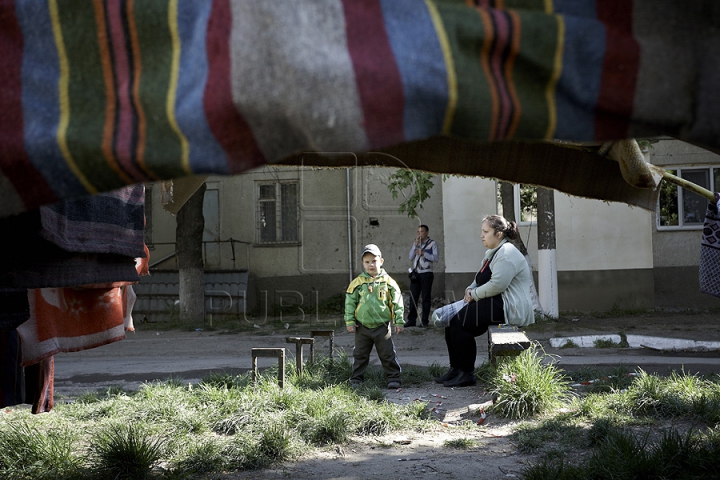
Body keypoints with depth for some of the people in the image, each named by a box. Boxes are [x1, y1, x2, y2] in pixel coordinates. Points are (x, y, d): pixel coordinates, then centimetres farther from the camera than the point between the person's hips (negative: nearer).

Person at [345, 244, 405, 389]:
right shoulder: (358, 282, -1)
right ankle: (356, 378, 23)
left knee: (388, 354, 3)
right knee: (360, 355, 12)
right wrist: (349, 321, -1)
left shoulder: (388, 281, -3)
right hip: (362, 327, 2)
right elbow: (350, 302, 3)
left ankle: (394, 378, 13)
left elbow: (397, 303, 1)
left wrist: (399, 321, -2)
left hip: (382, 326, -2)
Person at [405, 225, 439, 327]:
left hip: (426, 273, -4)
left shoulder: (432, 243, 3)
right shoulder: (415, 243, 16)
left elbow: (436, 258, -5)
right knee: (413, 297, 0)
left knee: (426, 298, -3)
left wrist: (423, 253, -15)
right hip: (415, 273, 4)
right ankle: (412, 320, 2)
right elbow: (410, 257, 6)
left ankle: (424, 321, 0)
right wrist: (415, 245, -4)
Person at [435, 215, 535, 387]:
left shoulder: (506, 254, -14)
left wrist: (474, 294, -12)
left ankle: (467, 374, -10)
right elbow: (481, 280, 27)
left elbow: (497, 285, -25)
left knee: (459, 321, -18)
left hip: (510, 309, -11)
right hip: (497, 304, 11)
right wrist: (471, 289, 6)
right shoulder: (493, 253, 20)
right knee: (451, 318, 2)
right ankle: (455, 369, 4)